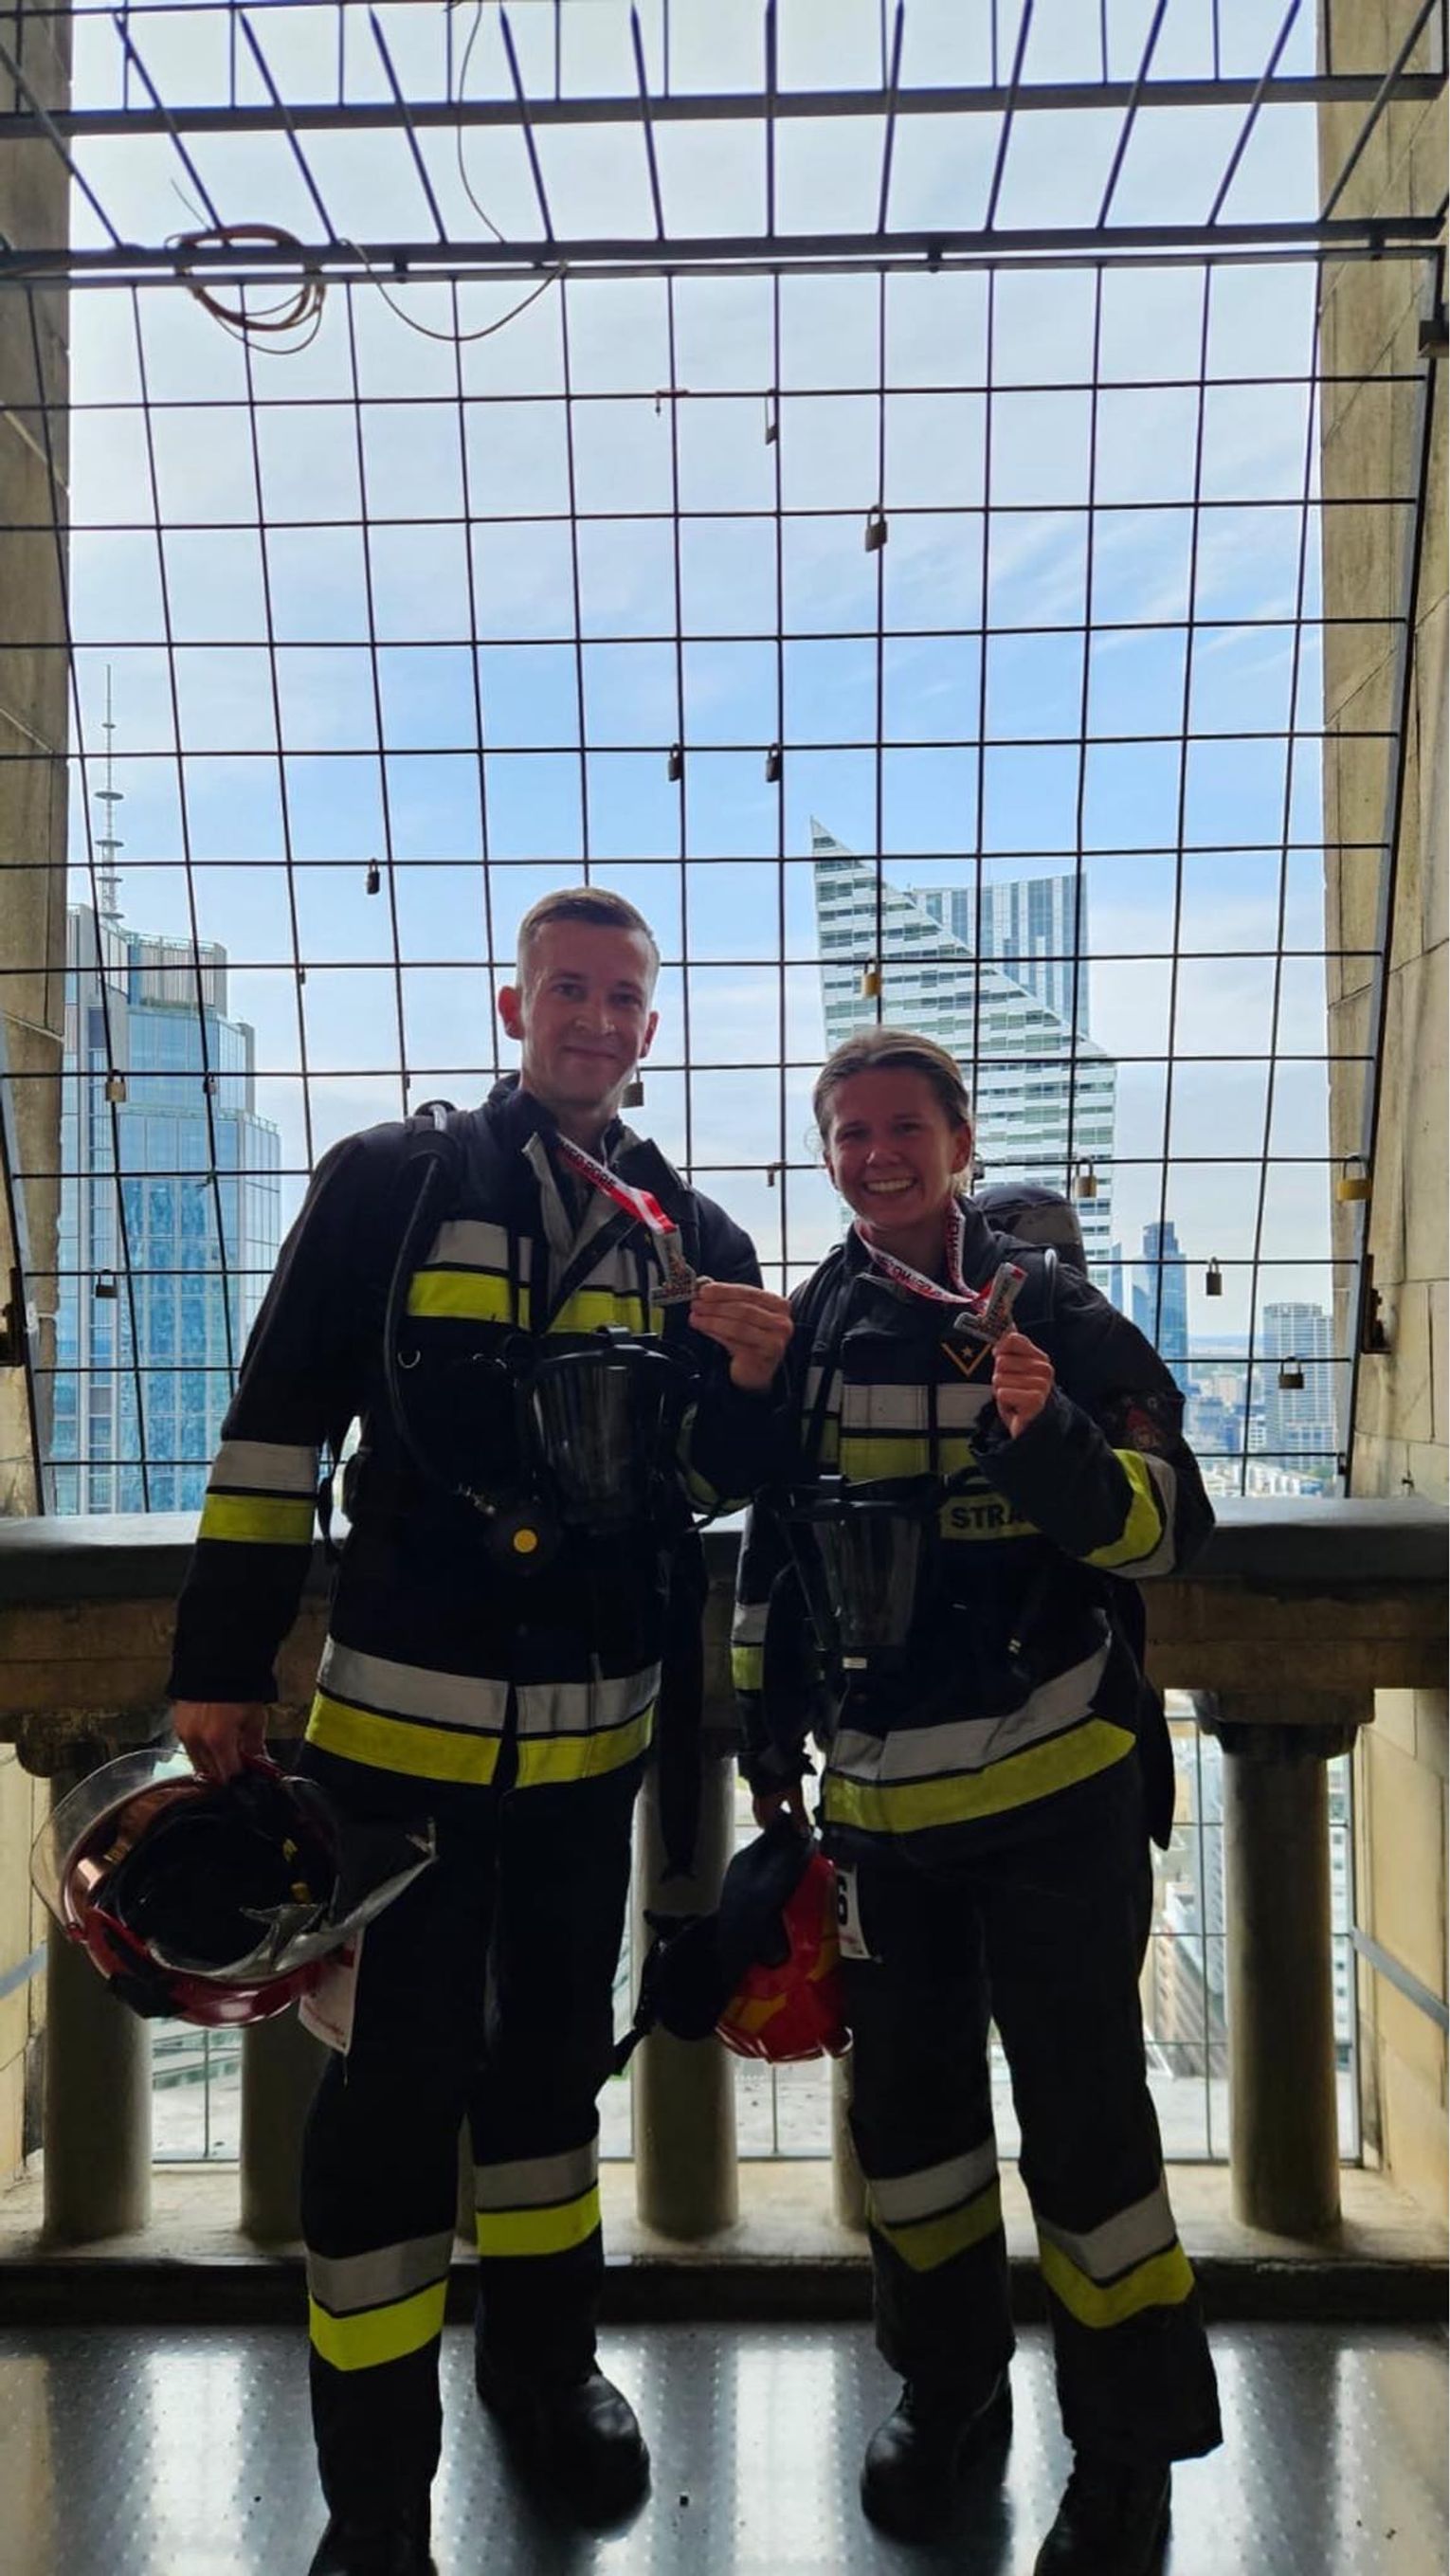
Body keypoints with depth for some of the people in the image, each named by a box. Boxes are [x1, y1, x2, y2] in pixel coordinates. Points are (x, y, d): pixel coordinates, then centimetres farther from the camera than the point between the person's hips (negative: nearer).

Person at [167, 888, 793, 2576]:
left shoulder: (694, 1233, 6)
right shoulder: (390, 1183, -5)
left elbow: (716, 1482, 10)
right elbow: (278, 1422, -5)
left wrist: (753, 1390, -13)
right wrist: (222, 1661, -6)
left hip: (594, 1728, 4)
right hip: (403, 1719, -4)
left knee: (556, 2043, 20)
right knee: (397, 2075, 3)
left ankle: (542, 2358, 43)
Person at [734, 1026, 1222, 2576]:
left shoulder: (1052, 1311, -7)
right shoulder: (811, 1330, 5)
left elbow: (1167, 1526, -12)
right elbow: (773, 1551, 13)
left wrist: (1051, 1437, -31)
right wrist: (768, 1743, 14)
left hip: (1054, 1792, -4)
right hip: (881, 1797, 5)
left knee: (1084, 2113, 4)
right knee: (904, 2100, 16)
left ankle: (1128, 2448, 26)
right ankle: (947, 2387, 39)